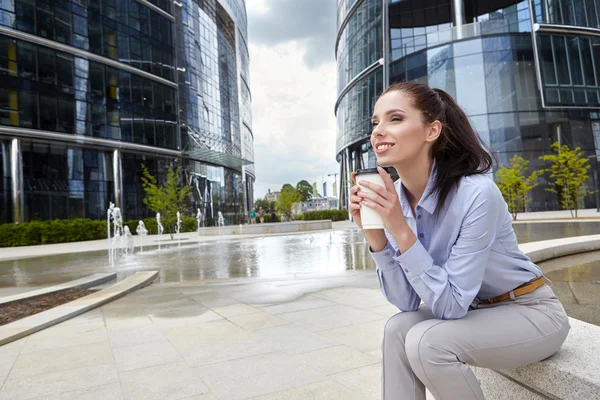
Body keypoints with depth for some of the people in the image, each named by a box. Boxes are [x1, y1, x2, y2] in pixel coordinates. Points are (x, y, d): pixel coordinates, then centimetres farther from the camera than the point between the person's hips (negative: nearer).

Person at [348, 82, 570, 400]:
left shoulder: (476, 193, -31)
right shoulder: (395, 197, -11)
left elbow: (450, 305, -27)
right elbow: (407, 301, -12)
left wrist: (401, 230, -35)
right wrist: (374, 233, -25)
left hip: (531, 312, -5)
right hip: (474, 310, 5)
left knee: (427, 341, -26)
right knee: (398, 329, -18)